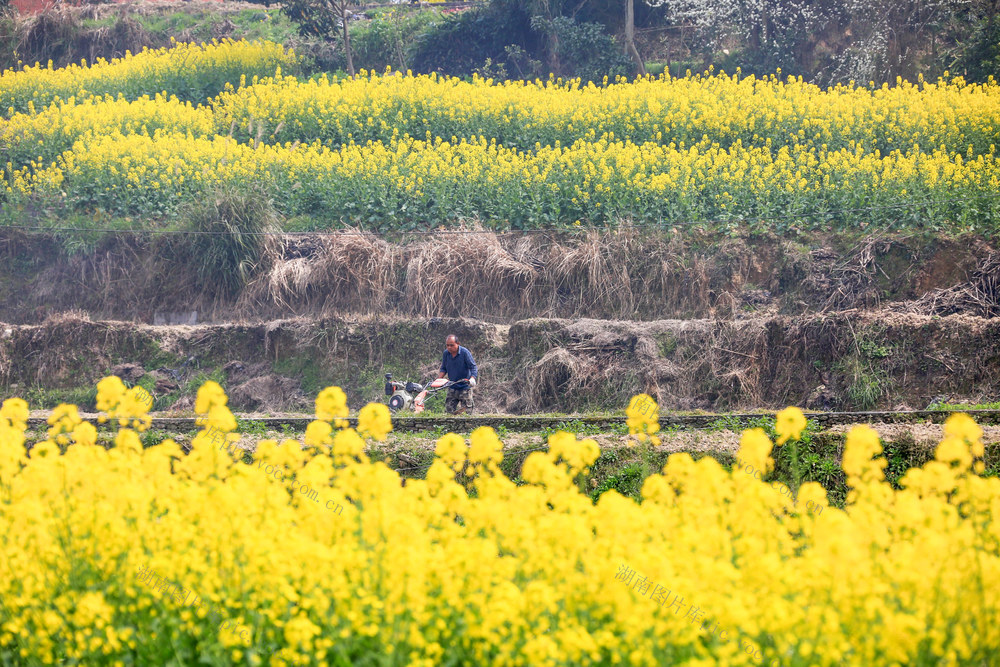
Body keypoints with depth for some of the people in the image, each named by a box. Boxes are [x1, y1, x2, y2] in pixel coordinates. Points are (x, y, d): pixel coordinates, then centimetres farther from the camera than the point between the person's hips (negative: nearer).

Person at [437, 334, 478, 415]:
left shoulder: (465, 352, -13)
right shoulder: (446, 353, 2)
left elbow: (473, 368, -15)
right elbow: (443, 369, 13)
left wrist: (472, 378, -33)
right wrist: (438, 379, -2)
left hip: (465, 388, -4)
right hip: (452, 388, 4)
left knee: (466, 411, -3)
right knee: (449, 410, 0)